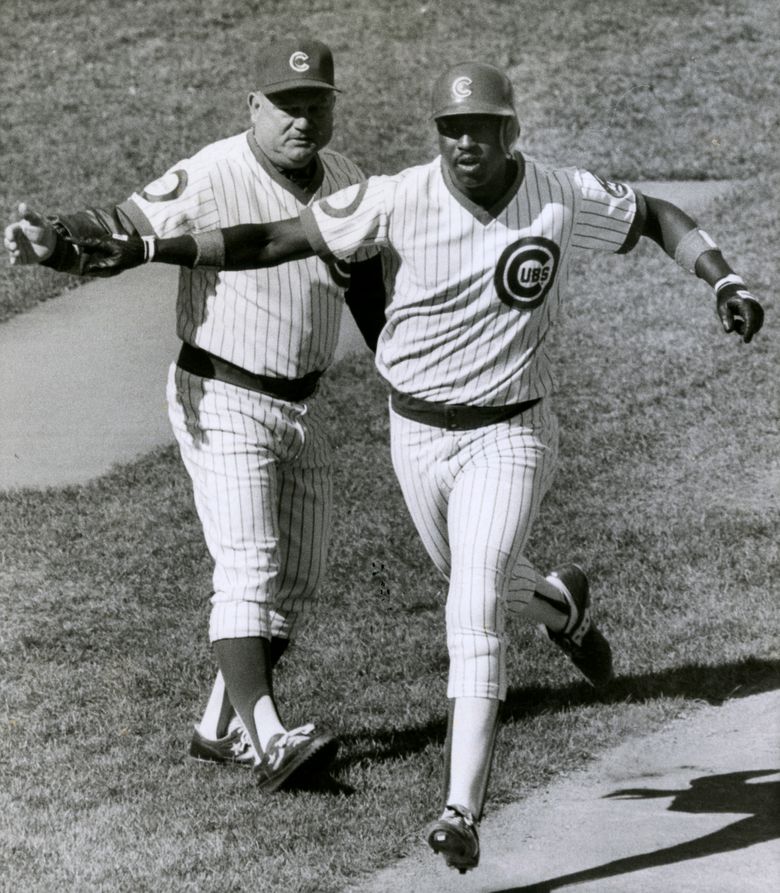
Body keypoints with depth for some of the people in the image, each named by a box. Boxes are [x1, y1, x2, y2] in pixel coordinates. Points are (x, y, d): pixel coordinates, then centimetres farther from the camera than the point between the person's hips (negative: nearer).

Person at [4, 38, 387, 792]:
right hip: (222, 401, -7)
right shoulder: (212, 179, -19)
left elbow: (367, 288, 16)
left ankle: (221, 729, 20)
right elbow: (123, 227, -30)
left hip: (301, 408, 7)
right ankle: (267, 741, -24)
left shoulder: (348, 185, 2)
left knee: (297, 577, 10)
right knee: (248, 567, -17)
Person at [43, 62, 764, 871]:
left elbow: (658, 218, 2)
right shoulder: (400, 199, -15)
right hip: (417, 434, 3)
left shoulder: (565, 199, -15)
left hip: (508, 437, -3)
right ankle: (560, 606, 61)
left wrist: (724, 281, -15)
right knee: (474, 584, 24)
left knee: (473, 610, -17)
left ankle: (462, 812, -17)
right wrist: (145, 251, -19)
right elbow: (277, 240, -12)